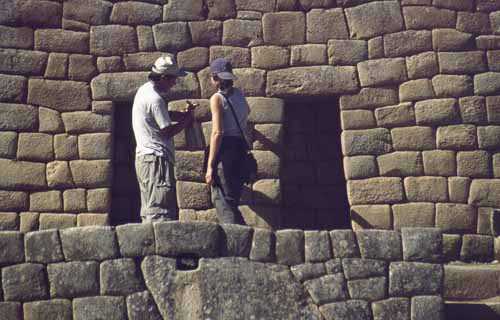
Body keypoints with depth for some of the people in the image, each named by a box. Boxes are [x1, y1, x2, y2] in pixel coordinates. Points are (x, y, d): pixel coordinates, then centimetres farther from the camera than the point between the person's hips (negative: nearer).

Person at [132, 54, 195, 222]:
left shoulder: (144, 90, 14)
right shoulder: (154, 99, -17)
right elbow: (168, 130, -15)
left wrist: (180, 114, 10)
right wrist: (186, 120, 0)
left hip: (144, 156, 10)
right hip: (156, 159, -10)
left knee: (149, 211, 12)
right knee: (160, 213, -11)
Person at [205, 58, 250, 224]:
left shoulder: (217, 98, -9)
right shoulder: (239, 94, 11)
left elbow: (217, 133, -17)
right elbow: (247, 112, 35)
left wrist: (210, 165, -18)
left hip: (225, 148, -8)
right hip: (240, 147, 8)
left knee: (224, 203, -7)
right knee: (232, 201, 16)